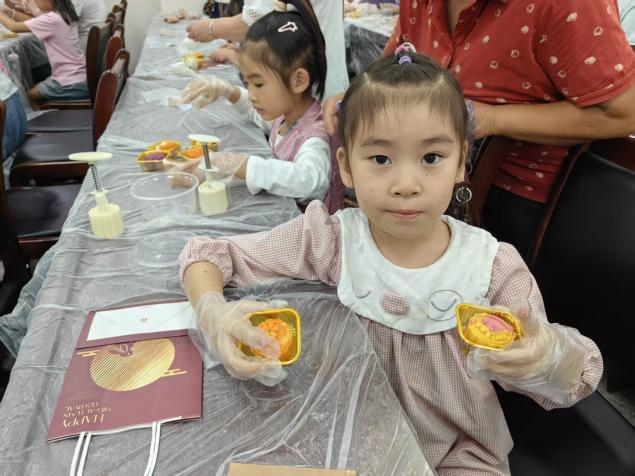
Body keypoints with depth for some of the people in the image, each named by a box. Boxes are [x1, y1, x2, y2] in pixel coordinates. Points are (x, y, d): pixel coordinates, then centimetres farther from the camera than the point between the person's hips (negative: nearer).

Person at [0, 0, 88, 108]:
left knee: (29, 96, 12)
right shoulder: (65, 14, 6)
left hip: (72, 85, -8)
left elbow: (15, 27, -13)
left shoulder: (52, 19, -20)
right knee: (36, 90, 25)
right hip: (79, 77, 8)